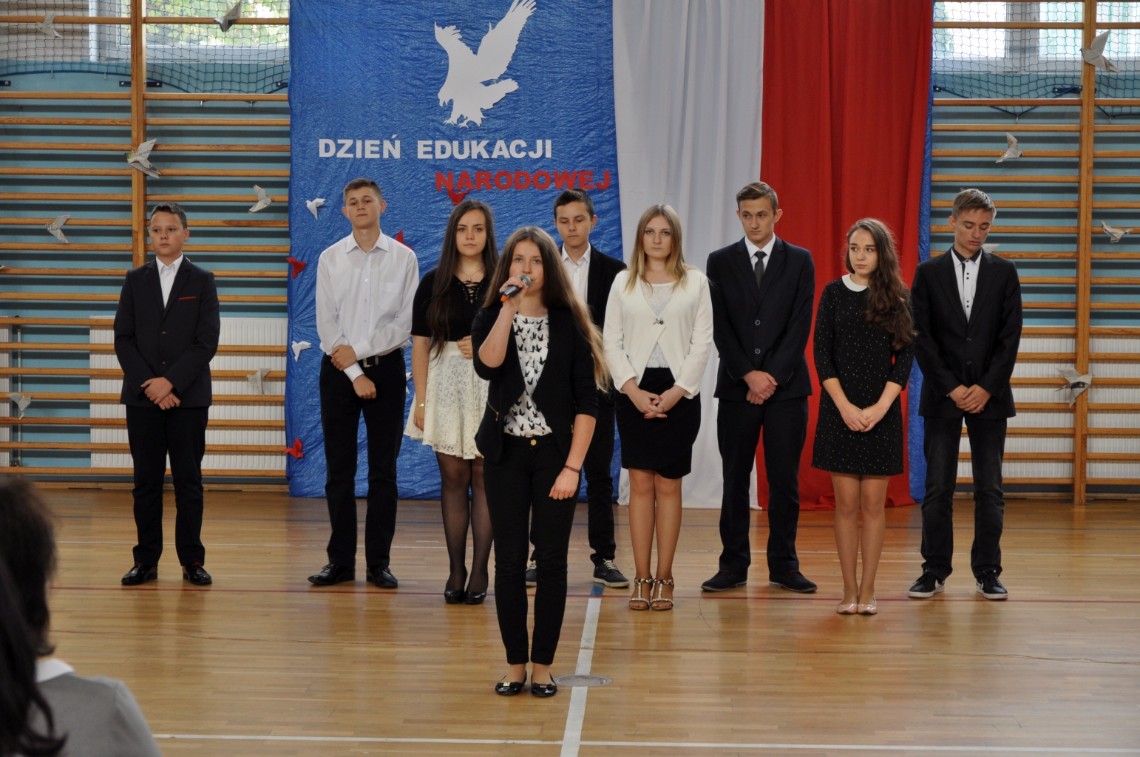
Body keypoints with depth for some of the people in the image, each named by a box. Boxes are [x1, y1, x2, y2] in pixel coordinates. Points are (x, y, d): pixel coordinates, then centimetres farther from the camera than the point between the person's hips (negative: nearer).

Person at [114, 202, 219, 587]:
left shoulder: (202, 281, 5)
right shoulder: (135, 280, 10)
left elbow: (207, 342, -4)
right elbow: (123, 338, 4)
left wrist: (171, 381, -13)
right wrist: (149, 384, -8)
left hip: (188, 396, -2)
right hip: (142, 396, 2)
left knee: (188, 481, 1)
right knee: (146, 480, 3)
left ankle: (192, 560, 5)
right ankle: (146, 560, 8)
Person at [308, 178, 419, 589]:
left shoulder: (404, 258, 0)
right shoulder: (330, 259, 3)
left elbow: (406, 322, -5)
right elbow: (326, 323, -2)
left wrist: (358, 349, -11)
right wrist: (353, 374, -9)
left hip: (386, 367, -1)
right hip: (338, 369, 1)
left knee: (383, 470, 3)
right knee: (339, 469, 4)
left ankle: (379, 562, 9)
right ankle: (340, 560, 11)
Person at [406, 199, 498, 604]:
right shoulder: (433, 283, 5)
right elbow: (420, 345, 3)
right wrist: (420, 401, -3)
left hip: (491, 388, -1)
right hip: (447, 386, 1)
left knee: (484, 477, 0)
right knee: (453, 477, 3)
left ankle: (479, 571, 4)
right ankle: (456, 571, 8)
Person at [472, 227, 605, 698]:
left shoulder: (569, 323, -1)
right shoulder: (490, 318, 2)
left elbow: (587, 401, -4)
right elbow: (487, 364, -21)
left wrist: (573, 466, -11)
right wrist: (509, 307, -21)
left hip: (555, 452, -1)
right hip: (505, 453, 1)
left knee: (551, 560, 0)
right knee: (509, 560, 3)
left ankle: (542, 665, 10)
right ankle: (515, 663, 13)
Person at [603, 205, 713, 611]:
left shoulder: (695, 282, 4)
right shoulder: (623, 283, 7)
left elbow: (702, 343, 1)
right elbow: (612, 342, 4)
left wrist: (677, 392, -9)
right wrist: (633, 391, -8)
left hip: (678, 393, -1)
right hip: (635, 392, 1)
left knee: (668, 486, 1)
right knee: (640, 484, 1)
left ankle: (664, 578, 7)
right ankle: (642, 578, 5)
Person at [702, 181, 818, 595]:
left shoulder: (799, 261, 4)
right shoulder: (721, 262, 6)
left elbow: (800, 326, -2)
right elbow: (720, 327, -1)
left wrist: (772, 376, -11)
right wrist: (748, 374, -11)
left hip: (787, 386, -1)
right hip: (736, 386, 1)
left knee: (785, 480, 3)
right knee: (735, 479, 4)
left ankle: (783, 566, 10)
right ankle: (734, 565, 10)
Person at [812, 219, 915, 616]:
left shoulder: (898, 297, 4)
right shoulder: (833, 293, 4)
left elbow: (906, 357, 0)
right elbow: (822, 355, 0)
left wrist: (880, 407, -10)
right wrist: (845, 407, -10)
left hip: (882, 412, 0)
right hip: (839, 410, 0)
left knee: (873, 503, 1)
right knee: (846, 503, 1)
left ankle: (868, 590, 7)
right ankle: (849, 590, 7)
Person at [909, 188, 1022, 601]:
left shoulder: (1004, 273, 6)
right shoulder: (929, 273, 3)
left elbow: (1010, 337, 1)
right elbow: (922, 338, -2)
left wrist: (986, 388, -9)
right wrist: (951, 388, -9)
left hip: (989, 395, 1)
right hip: (942, 396, -1)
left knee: (989, 489, 2)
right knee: (937, 488, 0)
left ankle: (987, 571, 9)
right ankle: (935, 570, 7)